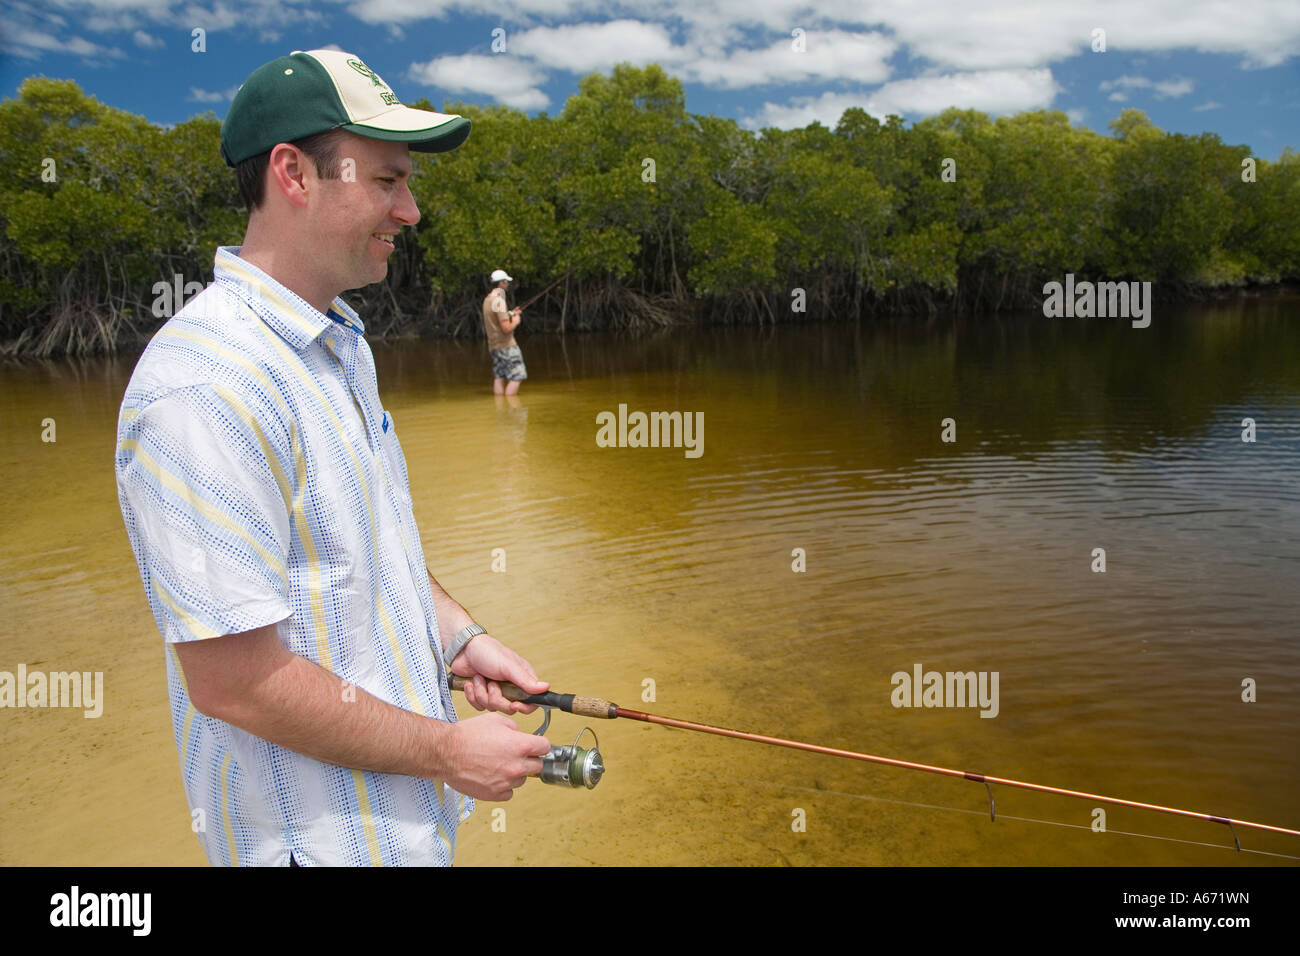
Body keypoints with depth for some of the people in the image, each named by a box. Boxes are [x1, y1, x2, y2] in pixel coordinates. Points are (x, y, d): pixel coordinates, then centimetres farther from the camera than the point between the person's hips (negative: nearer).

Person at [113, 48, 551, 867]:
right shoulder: (205, 387, -26)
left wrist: (458, 636, 1)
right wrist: (447, 750, -17)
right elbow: (234, 683, -25)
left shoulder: (341, 343, 5)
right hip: (320, 834, -8)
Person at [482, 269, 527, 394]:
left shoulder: (487, 299, 11)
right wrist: (515, 322, -3)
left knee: (499, 378, 8)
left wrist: (510, 315, 17)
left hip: (493, 345, 9)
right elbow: (506, 328, -22)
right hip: (506, 345, -9)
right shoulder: (499, 301, -17)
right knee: (516, 377, -7)